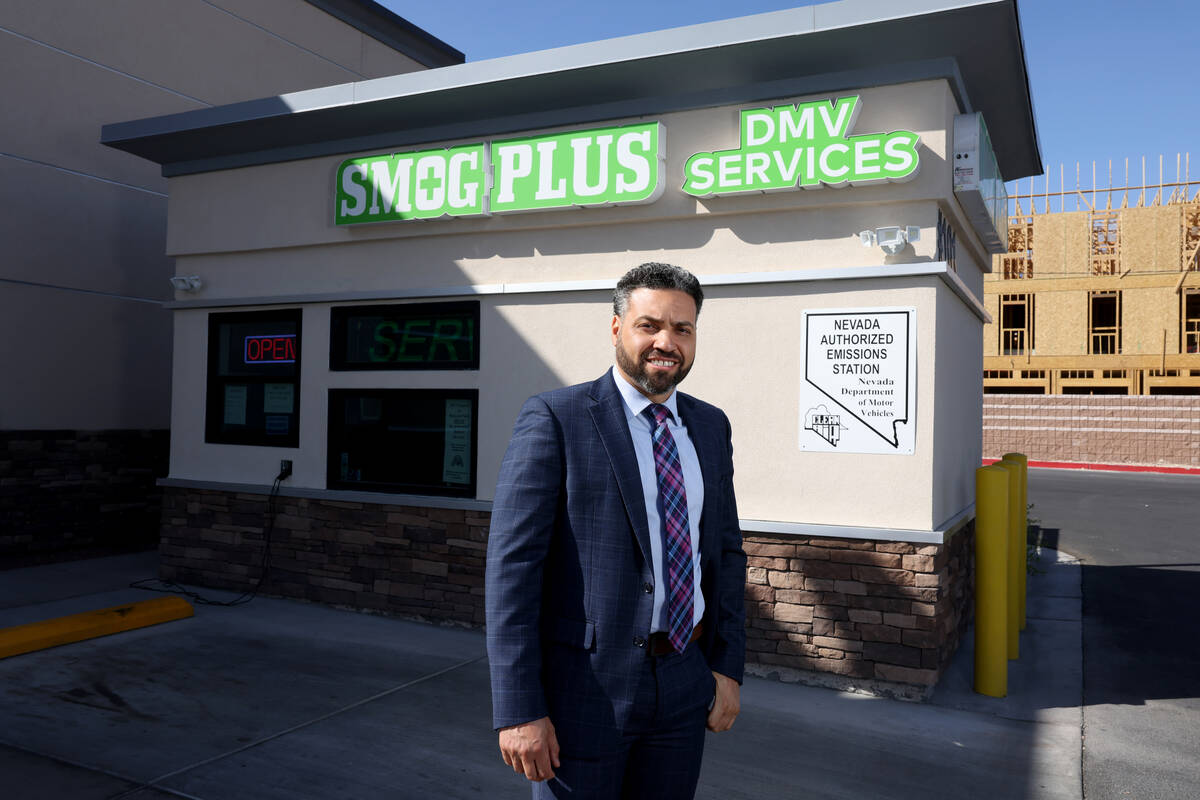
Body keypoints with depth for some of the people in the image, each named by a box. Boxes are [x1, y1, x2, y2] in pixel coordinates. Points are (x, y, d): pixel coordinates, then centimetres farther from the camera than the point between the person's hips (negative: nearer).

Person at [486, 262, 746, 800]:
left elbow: (726, 550, 12)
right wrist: (518, 709, -17)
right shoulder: (554, 418, -11)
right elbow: (512, 563, -14)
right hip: (586, 688, -5)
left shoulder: (710, 426, 7)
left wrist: (729, 667, 7)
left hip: (684, 685, 5)